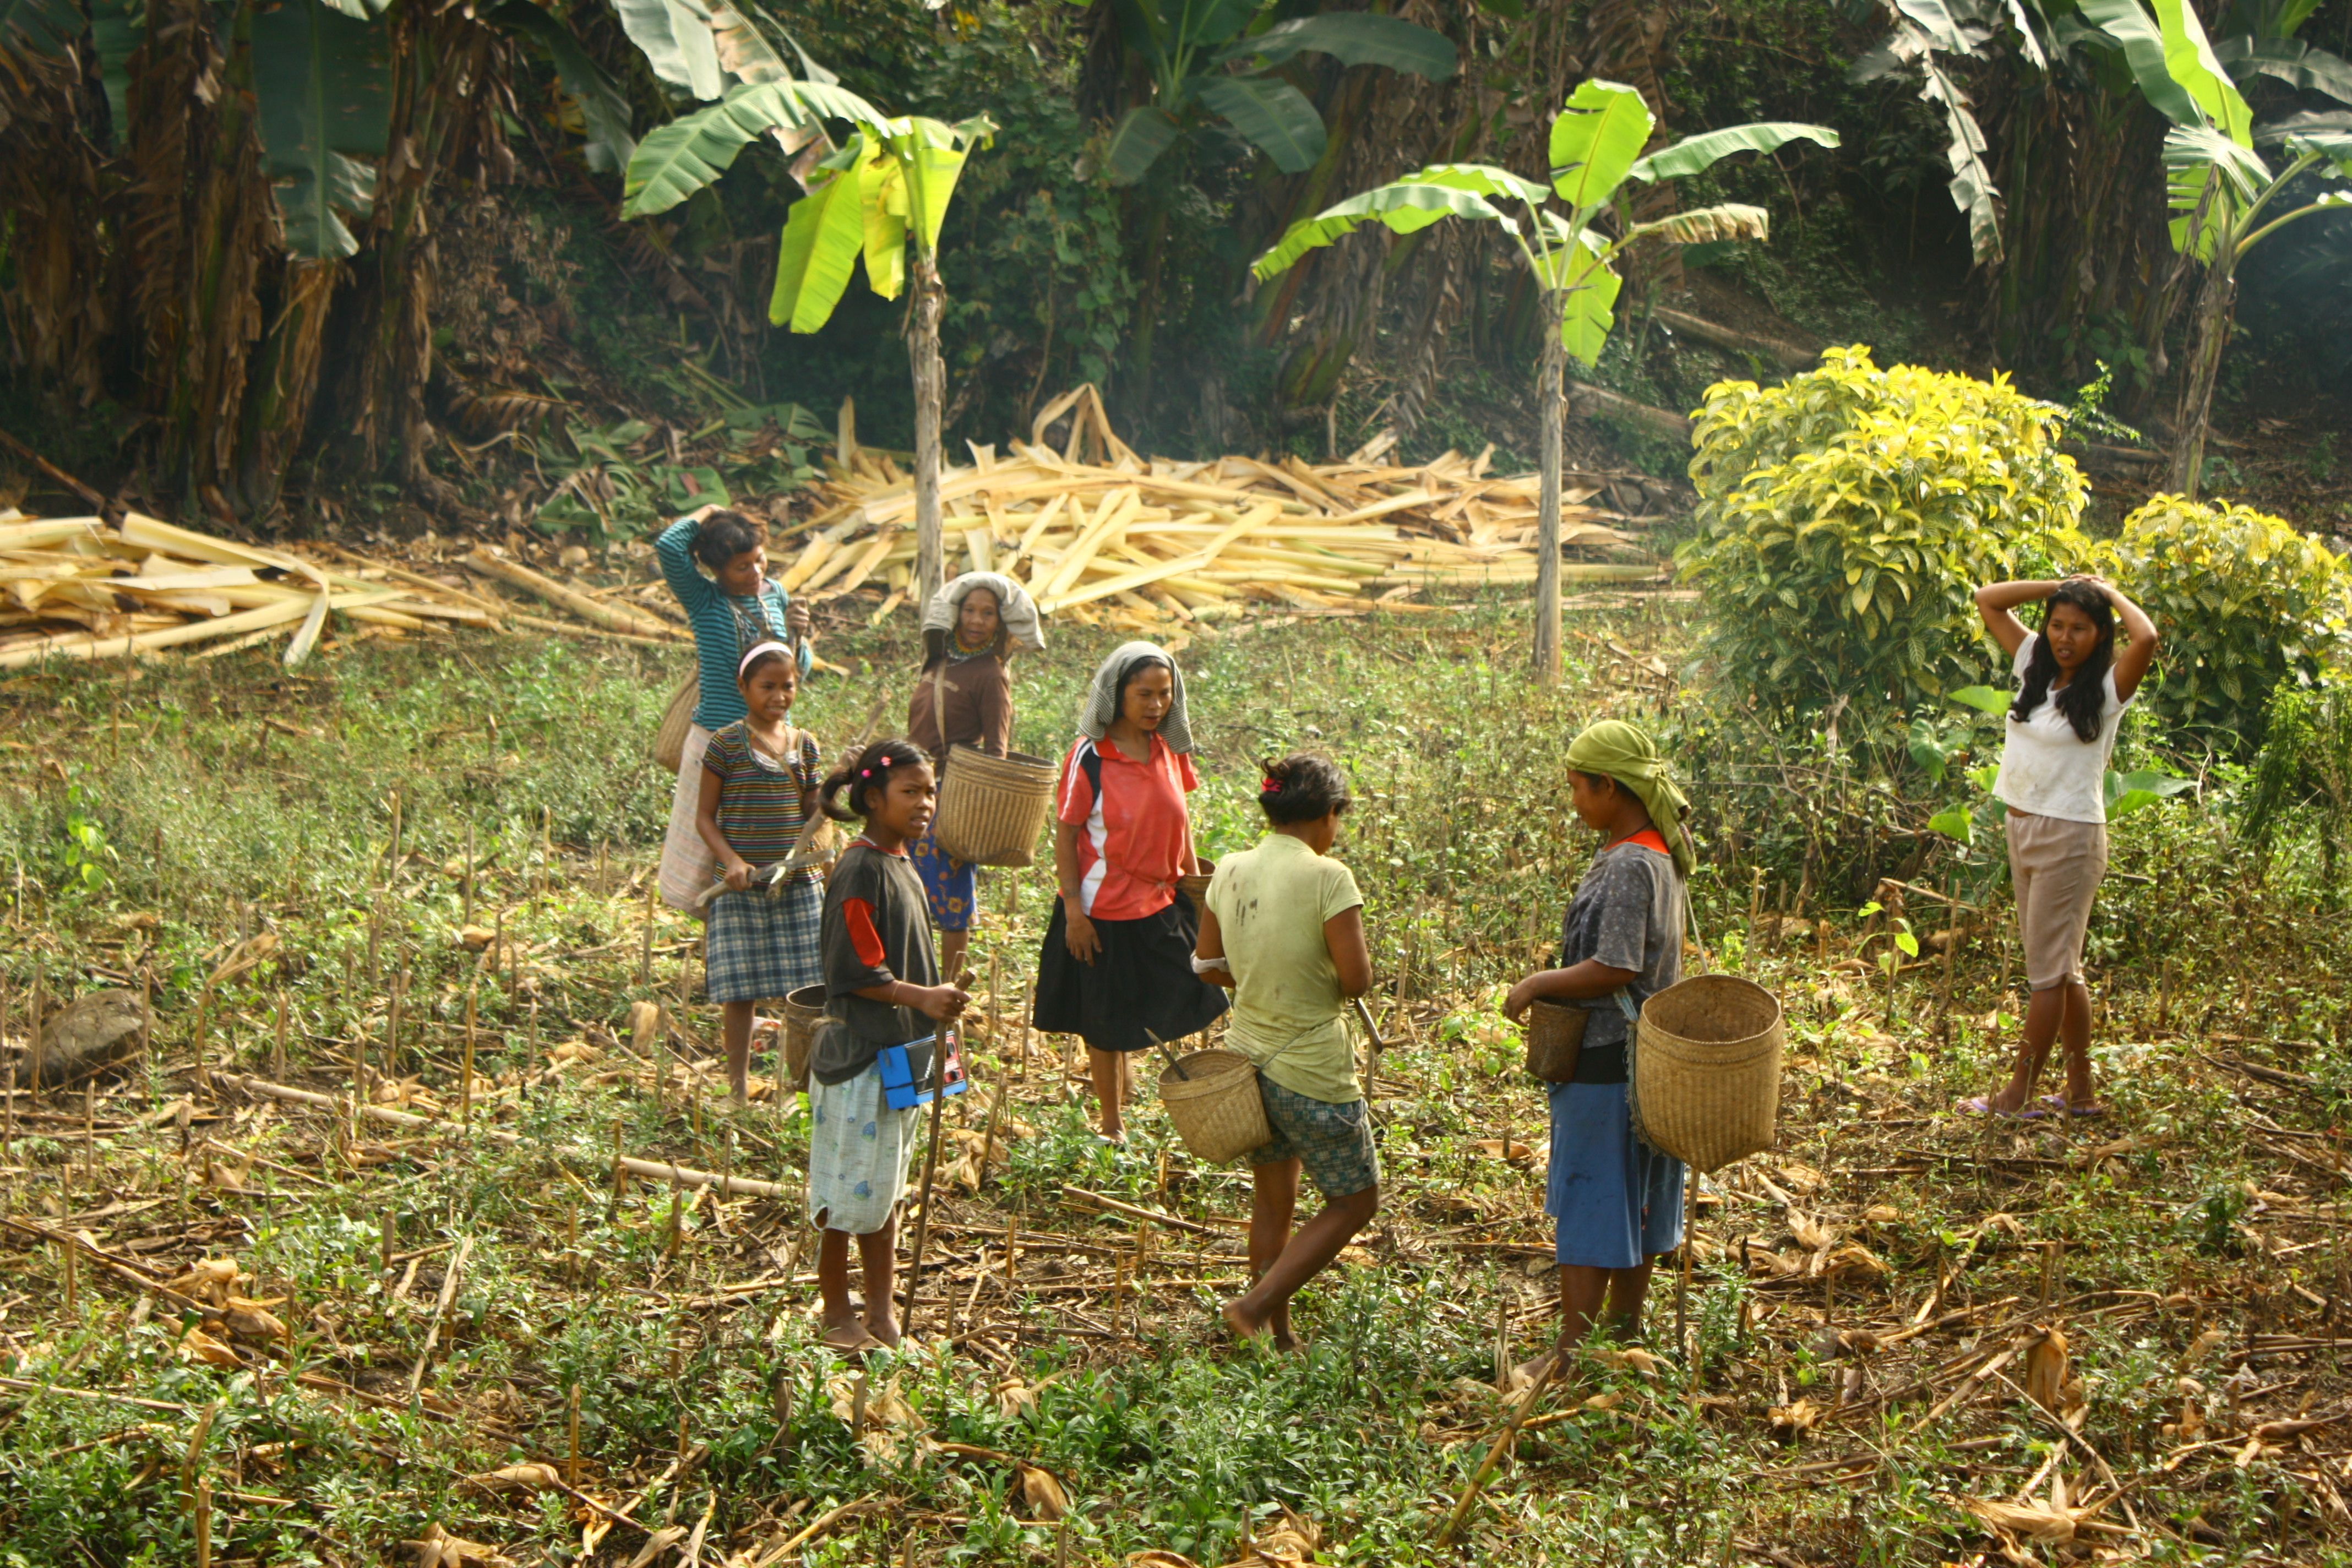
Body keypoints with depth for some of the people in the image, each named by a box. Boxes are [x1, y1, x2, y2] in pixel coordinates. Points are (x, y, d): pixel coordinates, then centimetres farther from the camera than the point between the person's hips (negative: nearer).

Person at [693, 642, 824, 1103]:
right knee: (740, 991, -1)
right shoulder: (727, 743, -5)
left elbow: (810, 813, 12)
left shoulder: (804, 744, 8)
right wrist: (731, 861, -17)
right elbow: (705, 816, -3)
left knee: (805, 987, 3)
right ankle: (738, 1087, 12)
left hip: (798, 885, 4)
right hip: (742, 888, -4)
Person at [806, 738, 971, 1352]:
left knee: (887, 1190, 15)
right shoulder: (861, 871, -18)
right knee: (851, 1192, 1)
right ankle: (837, 1315, 13)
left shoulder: (899, 865, 11)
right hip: (859, 1054, -9)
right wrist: (921, 997, -26)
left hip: (900, 1053, 10)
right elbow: (854, 973, -20)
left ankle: (881, 1312, 23)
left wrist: (933, 1003, 18)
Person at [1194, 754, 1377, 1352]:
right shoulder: (1326, 877, -19)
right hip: (1312, 1071, -7)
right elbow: (1357, 978, -19)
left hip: (1247, 1054, 7)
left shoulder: (1231, 872, 0)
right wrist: (1323, 981, 1)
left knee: (1271, 1201, 22)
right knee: (1354, 1202, 12)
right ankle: (1257, 1305, 1)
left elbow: (1208, 963, 11)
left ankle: (1278, 1336, 29)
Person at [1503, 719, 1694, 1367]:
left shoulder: (1628, 866, -22)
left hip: (1605, 1061, -10)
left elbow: (1614, 969, -26)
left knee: (1588, 1207, -4)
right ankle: (1624, 1324, 29)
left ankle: (1573, 1353, 1)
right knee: (1636, 1202, 18)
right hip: (1642, 1054, 10)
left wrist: (1537, 985, -14)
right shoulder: (1661, 854, 9)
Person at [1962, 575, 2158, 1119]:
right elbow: (1987, 600, 9)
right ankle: (2081, 1091, 20)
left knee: (2048, 971, 0)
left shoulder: (2108, 688, -11)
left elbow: (2147, 637, -31)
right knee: (2062, 969, 13)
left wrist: (2110, 593, -13)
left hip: (2069, 838, -7)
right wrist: (2062, 585, 2)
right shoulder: (2035, 666, 6)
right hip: (2021, 829, 7)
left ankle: (2018, 1093, 7)